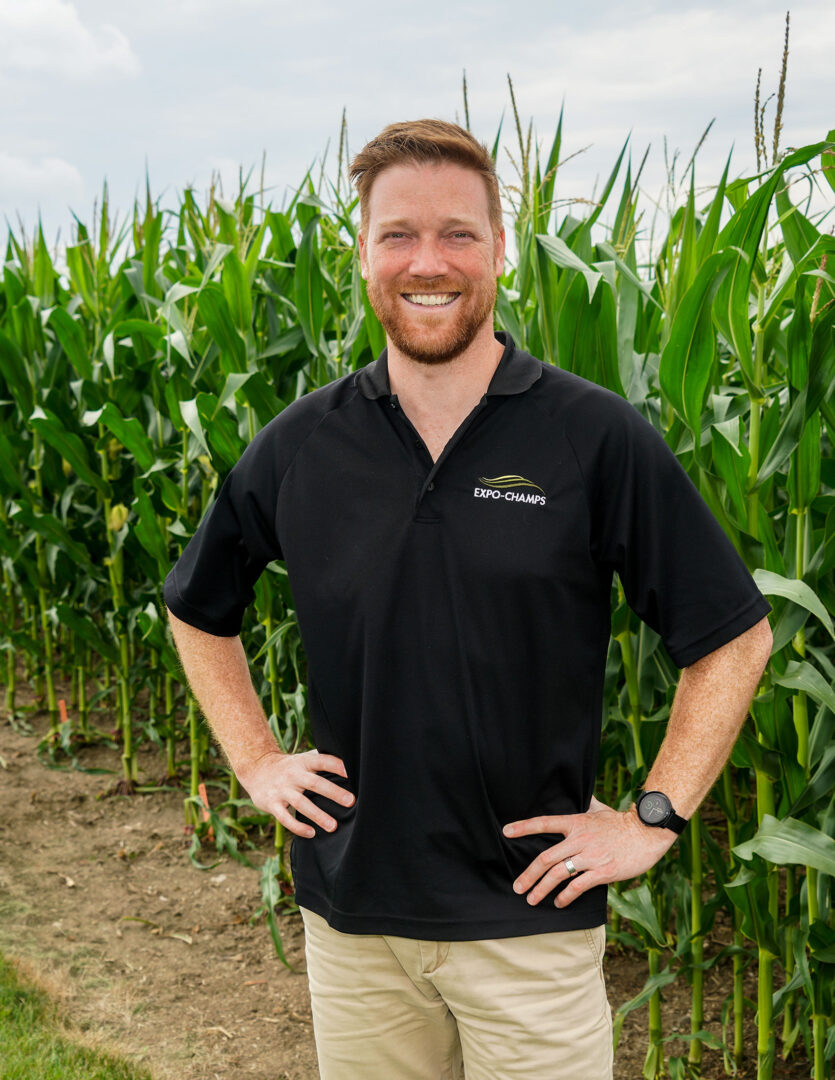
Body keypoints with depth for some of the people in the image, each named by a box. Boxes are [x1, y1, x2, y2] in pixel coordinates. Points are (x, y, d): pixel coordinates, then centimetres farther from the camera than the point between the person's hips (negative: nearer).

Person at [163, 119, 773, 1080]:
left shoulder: (598, 439, -9)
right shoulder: (300, 446, 0)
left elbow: (735, 636, -3)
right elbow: (198, 608, 16)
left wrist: (655, 818, -7)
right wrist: (255, 760, 8)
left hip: (531, 920, -2)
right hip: (348, 908, 3)